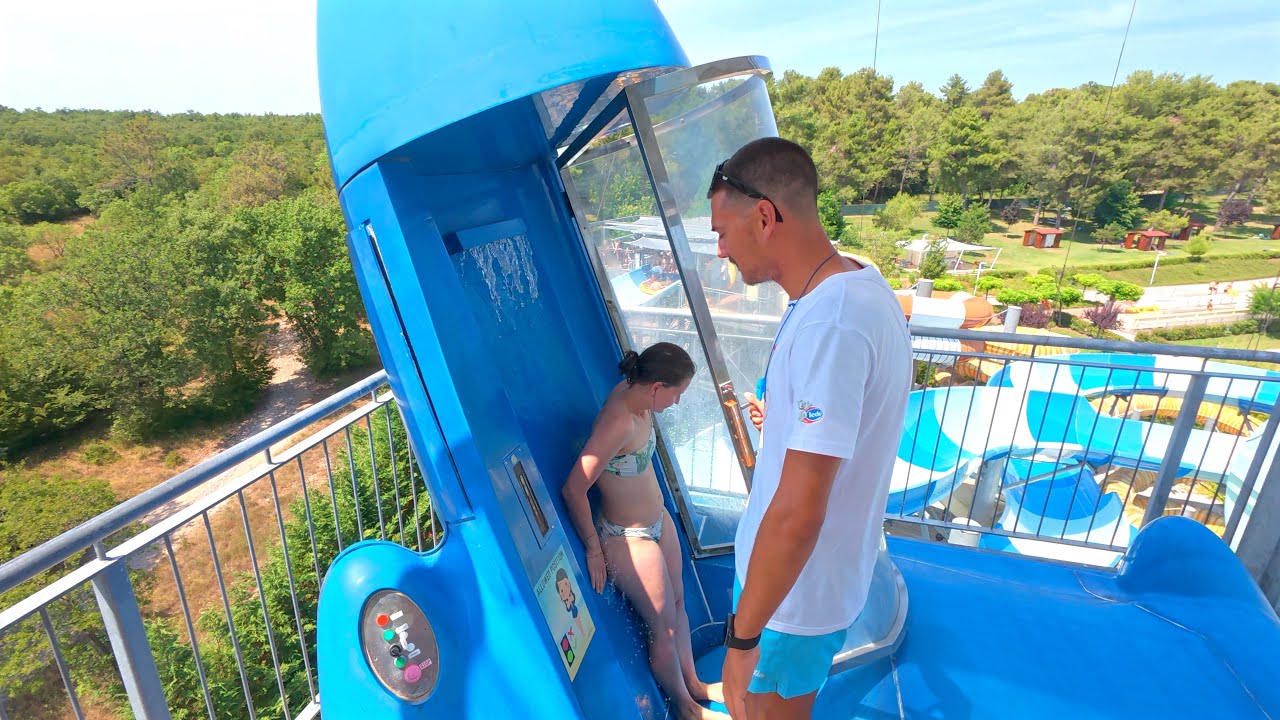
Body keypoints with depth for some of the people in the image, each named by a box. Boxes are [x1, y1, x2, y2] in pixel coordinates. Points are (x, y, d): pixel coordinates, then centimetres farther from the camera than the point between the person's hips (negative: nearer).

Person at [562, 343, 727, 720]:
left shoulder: (633, 394, -10)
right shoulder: (619, 422, -35)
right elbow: (573, 490, -30)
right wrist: (594, 549, -17)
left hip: (658, 519, 8)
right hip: (629, 538, -8)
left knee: (678, 603, 24)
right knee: (664, 628, 12)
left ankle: (693, 683, 48)